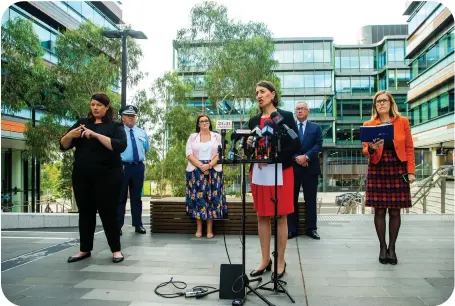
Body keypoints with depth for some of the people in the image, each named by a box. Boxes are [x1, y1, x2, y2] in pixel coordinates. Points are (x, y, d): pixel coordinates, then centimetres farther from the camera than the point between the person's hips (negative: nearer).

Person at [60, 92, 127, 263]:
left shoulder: (115, 126, 3)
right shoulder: (82, 123, 14)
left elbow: (120, 146, -15)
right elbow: (63, 146, 11)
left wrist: (96, 135, -20)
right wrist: (70, 135, -11)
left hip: (107, 176, -4)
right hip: (82, 176, 4)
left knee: (108, 212, -1)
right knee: (85, 212, 9)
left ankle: (116, 250, 10)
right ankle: (85, 250, 20)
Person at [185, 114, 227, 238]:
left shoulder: (217, 136, 8)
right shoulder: (192, 137, 9)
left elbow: (220, 154, -1)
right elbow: (189, 154, -2)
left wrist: (209, 165, -15)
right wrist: (201, 166, -15)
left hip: (213, 171, 0)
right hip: (196, 171, 0)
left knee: (212, 197, -2)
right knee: (197, 198, -1)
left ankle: (210, 229, 4)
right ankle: (199, 228, 7)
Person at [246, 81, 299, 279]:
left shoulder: (285, 116, 0)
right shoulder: (254, 120, 13)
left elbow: (294, 146, -7)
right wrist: (248, 145, -7)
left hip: (280, 171, -4)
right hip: (258, 172, 5)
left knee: (281, 217, 2)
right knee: (262, 216, 8)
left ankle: (280, 262, 14)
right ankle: (265, 260, 19)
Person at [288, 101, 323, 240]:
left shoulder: (316, 127, 9)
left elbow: (318, 145, -2)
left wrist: (306, 156, -15)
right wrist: (296, 158, -13)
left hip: (310, 167, 0)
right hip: (292, 167, 0)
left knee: (310, 199, 5)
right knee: (292, 199, 3)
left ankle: (311, 228, 13)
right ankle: (292, 229, 11)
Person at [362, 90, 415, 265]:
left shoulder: (403, 122, 5)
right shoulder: (368, 125, 4)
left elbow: (409, 148, 4)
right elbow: (365, 151, 3)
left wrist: (411, 171, -3)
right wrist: (371, 148, -20)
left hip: (398, 170, 0)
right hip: (377, 171, 0)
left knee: (395, 211, 3)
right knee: (379, 210, 2)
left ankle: (392, 247, 16)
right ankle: (382, 247, 14)